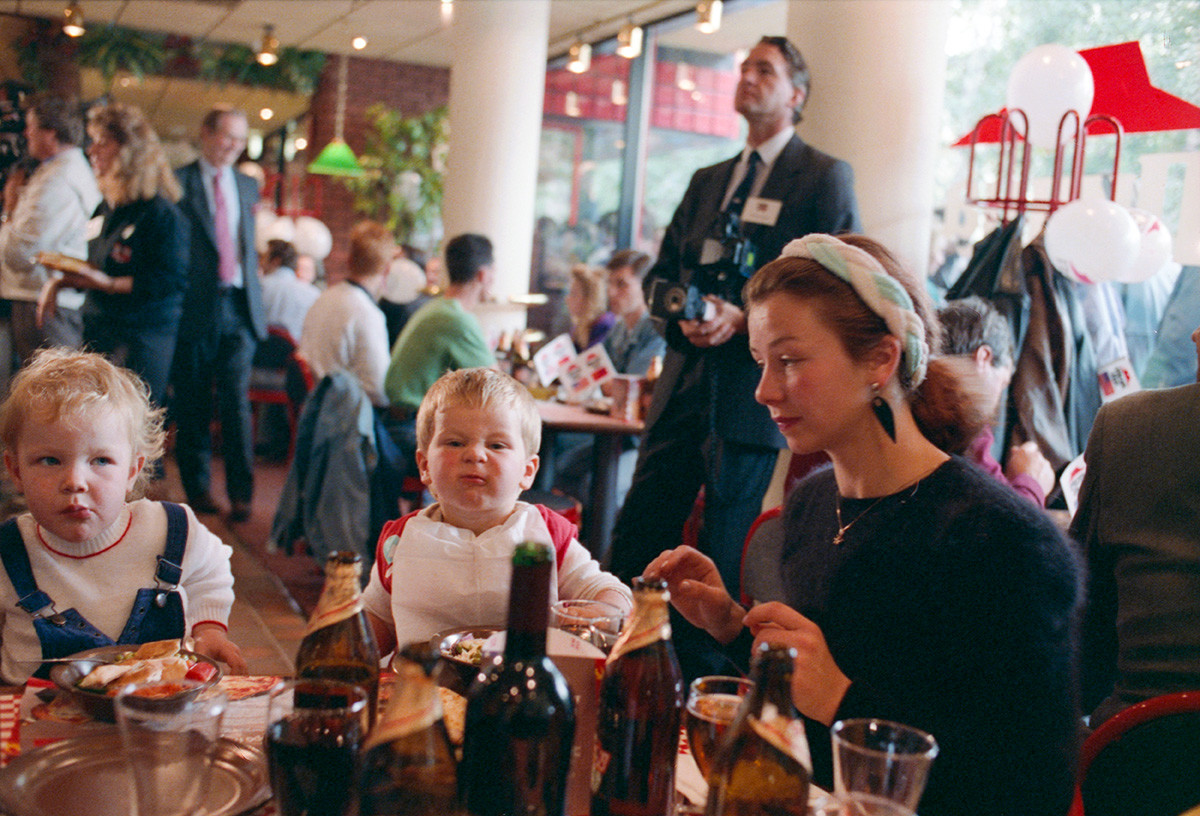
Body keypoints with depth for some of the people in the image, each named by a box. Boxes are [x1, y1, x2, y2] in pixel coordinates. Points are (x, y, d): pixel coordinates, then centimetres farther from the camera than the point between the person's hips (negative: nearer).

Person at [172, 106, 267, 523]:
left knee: (237, 401, -3)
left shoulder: (248, 186, 15)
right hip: (194, 307, -2)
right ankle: (197, 488, 18)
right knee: (193, 405, 6)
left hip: (239, 305, 3)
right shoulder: (176, 183, 1)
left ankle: (241, 492, 1)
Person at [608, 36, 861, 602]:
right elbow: (660, 273, 20)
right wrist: (680, 314, -3)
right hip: (684, 386, 6)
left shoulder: (825, 177, 0)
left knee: (727, 565, 2)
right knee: (633, 548, 6)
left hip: (754, 391, -6)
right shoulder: (706, 182, 20)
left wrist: (746, 319, -16)